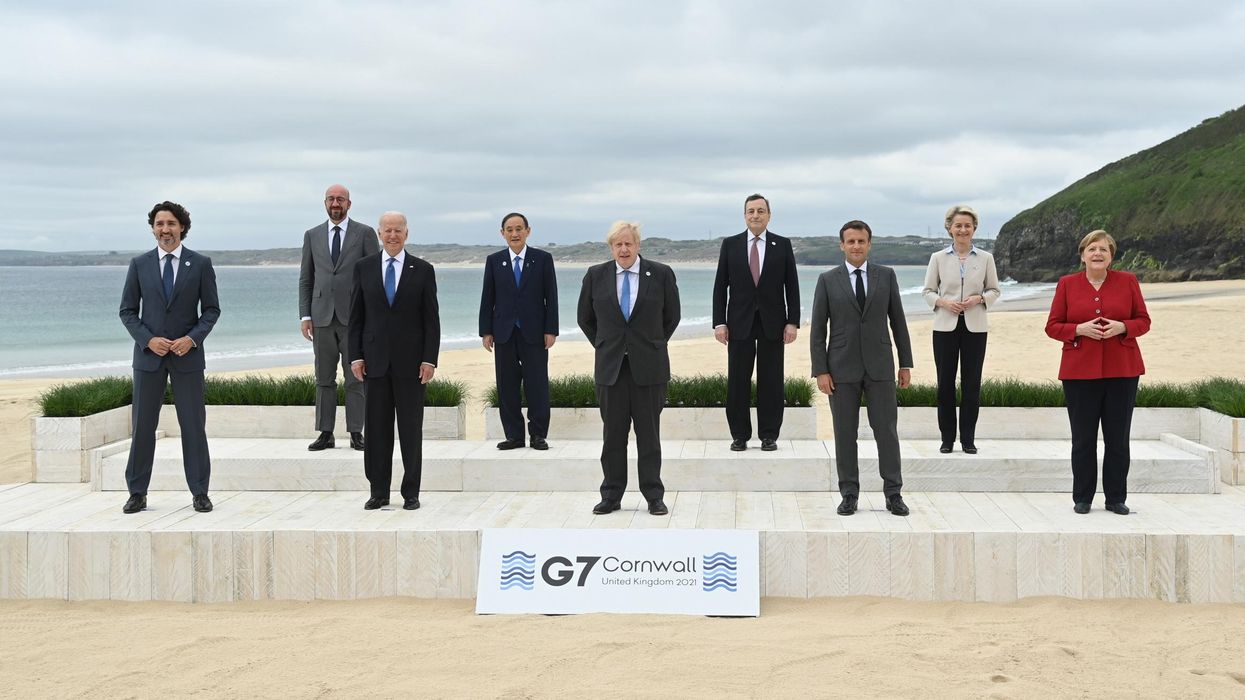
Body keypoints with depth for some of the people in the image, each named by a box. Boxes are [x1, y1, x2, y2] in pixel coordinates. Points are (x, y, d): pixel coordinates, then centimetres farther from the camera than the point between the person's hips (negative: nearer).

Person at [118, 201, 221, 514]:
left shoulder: (200, 264, 1)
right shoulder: (139, 264, 4)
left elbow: (211, 309, 3)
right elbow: (128, 311, 5)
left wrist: (193, 338, -13)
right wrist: (148, 339, -10)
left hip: (187, 355, -1)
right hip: (148, 354, 1)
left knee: (193, 425, 2)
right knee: (142, 425, 3)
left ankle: (200, 492, 10)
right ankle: (137, 493, 12)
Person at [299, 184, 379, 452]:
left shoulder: (365, 233, 3)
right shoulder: (312, 235, 11)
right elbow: (305, 278, 12)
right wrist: (305, 315, 3)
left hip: (355, 317, -2)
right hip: (322, 317, 3)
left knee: (355, 378, 0)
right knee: (324, 379, 5)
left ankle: (356, 433, 5)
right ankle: (325, 434, 9)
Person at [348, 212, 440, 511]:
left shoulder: (423, 270, 1)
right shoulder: (364, 267, 5)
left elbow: (431, 319, 0)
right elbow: (356, 316, 6)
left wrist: (430, 359, -7)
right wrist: (356, 356, -1)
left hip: (411, 360, -1)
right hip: (375, 360, 1)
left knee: (411, 429, 3)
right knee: (376, 429, 4)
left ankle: (411, 492, 11)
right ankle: (379, 492, 12)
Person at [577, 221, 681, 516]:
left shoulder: (661, 274, 0)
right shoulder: (596, 276, 3)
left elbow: (672, 316, 11)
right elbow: (585, 318, 15)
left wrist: (653, 345, 10)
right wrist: (604, 346, 11)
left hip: (648, 367, -1)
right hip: (610, 367, 1)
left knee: (649, 434, 3)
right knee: (613, 434, 5)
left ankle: (654, 497, 11)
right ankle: (611, 496, 14)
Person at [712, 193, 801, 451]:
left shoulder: (783, 245, 4)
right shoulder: (730, 244, 5)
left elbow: (792, 286, 3)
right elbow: (720, 286, 4)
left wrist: (793, 322, -4)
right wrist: (719, 322, -4)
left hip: (772, 323, 0)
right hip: (740, 323, 0)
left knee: (771, 382, 3)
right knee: (738, 381, 2)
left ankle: (769, 435, 11)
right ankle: (739, 435, 11)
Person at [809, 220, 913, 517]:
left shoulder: (886, 275, 4)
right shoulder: (827, 280, 0)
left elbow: (898, 322, 7)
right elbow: (817, 329, -1)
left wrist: (906, 364, 4)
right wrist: (820, 371, -7)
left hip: (879, 366, 1)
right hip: (842, 368, -1)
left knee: (887, 431, 1)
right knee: (845, 434, 3)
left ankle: (893, 495, 10)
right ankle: (849, 495, 12)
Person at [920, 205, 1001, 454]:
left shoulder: (985, 258, 4)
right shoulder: (938, 258, 3)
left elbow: (995, 290, 9)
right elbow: (927, 291, 6)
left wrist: (979, 298, -11)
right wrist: (943, 302, -12)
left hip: (974, 327, 0)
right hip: (945, 326, 0)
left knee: (972, 383, 2)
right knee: (945, 383, 2)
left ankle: (968, 439, 12)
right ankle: (947, 438, 12)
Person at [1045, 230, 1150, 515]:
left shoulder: (1128, 281, 5)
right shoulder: (1067, 284, 3)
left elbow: (1143, 321, 7)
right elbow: (1052, 326, 3)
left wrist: (1121, 327, -13)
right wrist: (1080, 329, -15)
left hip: (1122, 371, 1)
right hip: (1080, 371, -1)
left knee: (1118, 438, 4)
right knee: (1083, 439, 3)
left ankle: (1116, 498, 14)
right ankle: (1082, 498, 13)